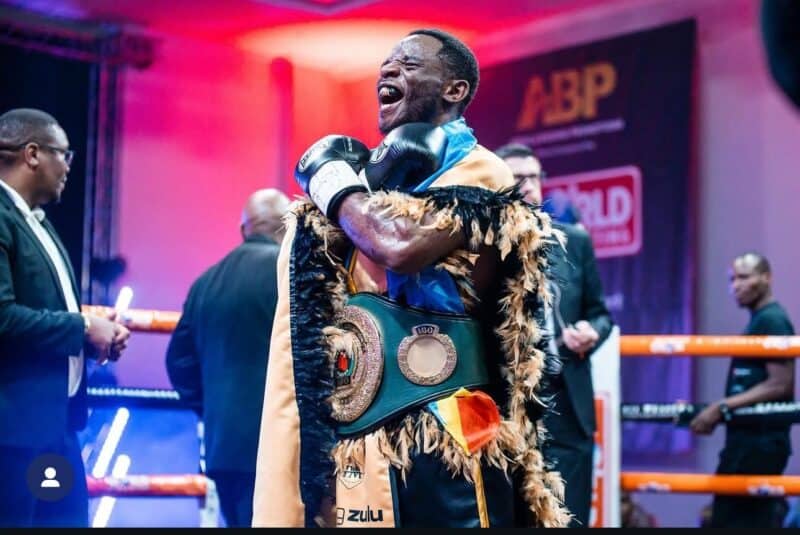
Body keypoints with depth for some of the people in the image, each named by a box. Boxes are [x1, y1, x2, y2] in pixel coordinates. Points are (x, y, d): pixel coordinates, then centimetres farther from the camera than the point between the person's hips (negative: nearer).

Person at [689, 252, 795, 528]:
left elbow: (780, 385, -20)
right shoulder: (758, 321, 19)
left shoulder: (772, 320, -11)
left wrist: (722, 407, -19)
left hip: (759, 440, -10)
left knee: (729, 521, -10)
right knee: (756, 522, 10)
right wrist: (713, 413, 15)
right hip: (752, 438, 10)